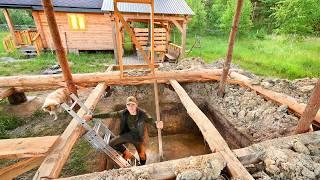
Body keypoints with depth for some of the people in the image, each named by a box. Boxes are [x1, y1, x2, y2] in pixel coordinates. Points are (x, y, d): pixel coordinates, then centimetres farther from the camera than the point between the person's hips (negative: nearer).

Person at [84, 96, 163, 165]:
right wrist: (92, 116, -14)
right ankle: (127, 154, 19)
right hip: (128, 134, 3)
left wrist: (157, 125, -64)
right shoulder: (123, 113, -20)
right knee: (112, 143, -5)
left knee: (142, 155, 13)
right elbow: (108, 115, -14)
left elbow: (151, 121, -39)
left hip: (139, 137, -3)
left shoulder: (142, 114, -29)